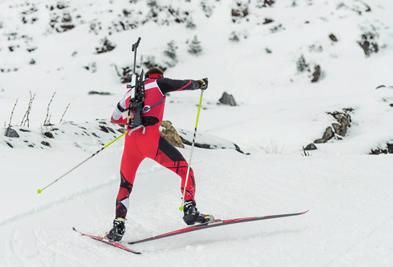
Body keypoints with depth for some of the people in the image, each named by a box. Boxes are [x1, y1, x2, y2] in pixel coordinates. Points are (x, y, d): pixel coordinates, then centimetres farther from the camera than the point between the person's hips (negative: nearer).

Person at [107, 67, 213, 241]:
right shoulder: (158, 83, 15)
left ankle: (118, 225, 5)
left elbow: (114, 118, 35)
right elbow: (184, 84, 8)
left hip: (131, 141, 5)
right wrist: (200, 83, 29)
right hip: (151, 138, -5)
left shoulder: (132, 92, 28)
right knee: (185, 171, 4)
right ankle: (190, 211, -11)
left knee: (125, 185, 19)